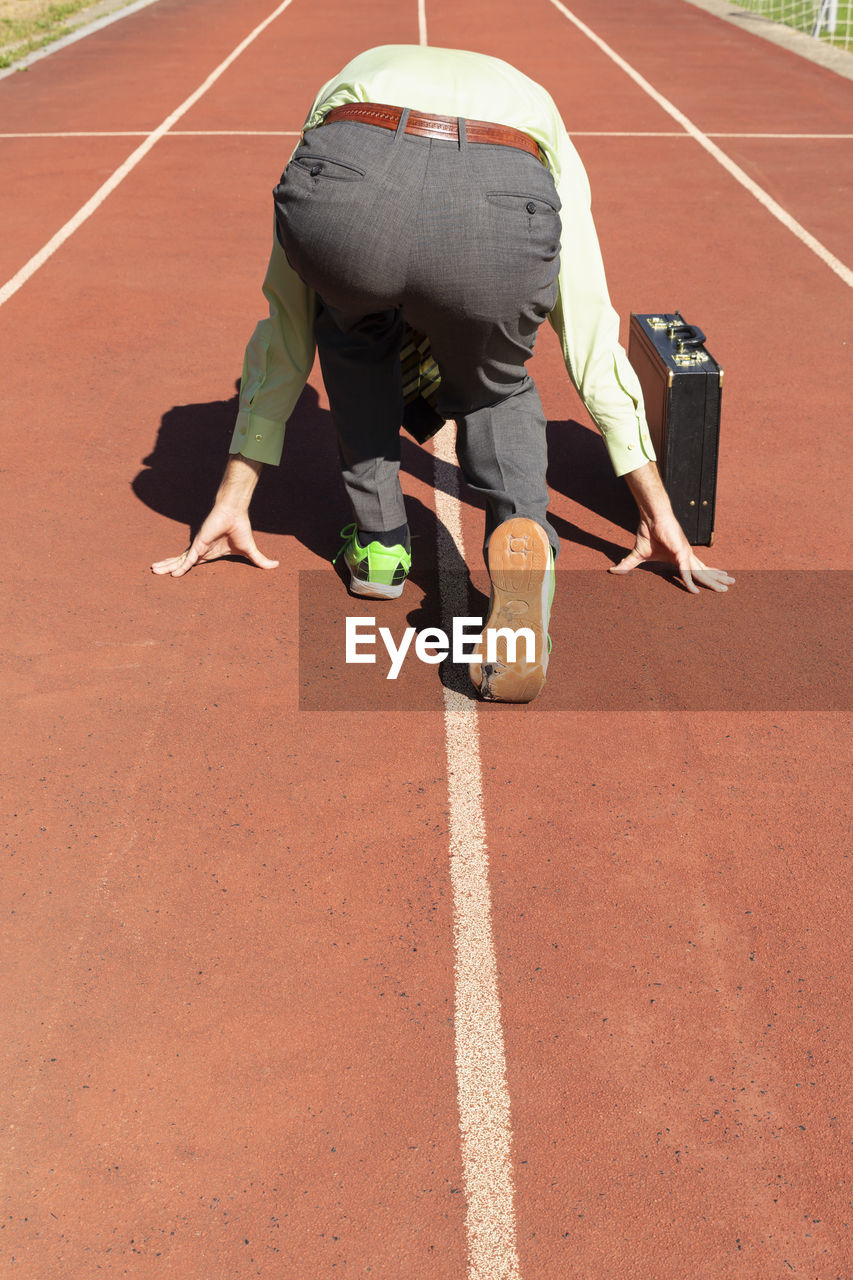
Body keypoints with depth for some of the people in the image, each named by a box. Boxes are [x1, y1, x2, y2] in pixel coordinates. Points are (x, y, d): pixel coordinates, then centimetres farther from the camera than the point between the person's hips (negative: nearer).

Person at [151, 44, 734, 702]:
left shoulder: (344, 85, 44)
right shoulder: (538, 112, 43)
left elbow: (285, 329, 43)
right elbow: (592, 339, 42)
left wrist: (233, 500, 48)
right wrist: (658, 510, 47)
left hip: (348, 192, 1)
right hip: (502, 209, 0)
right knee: (496, 389, 31)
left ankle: (378, 541, 33)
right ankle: (522, 538, 2)